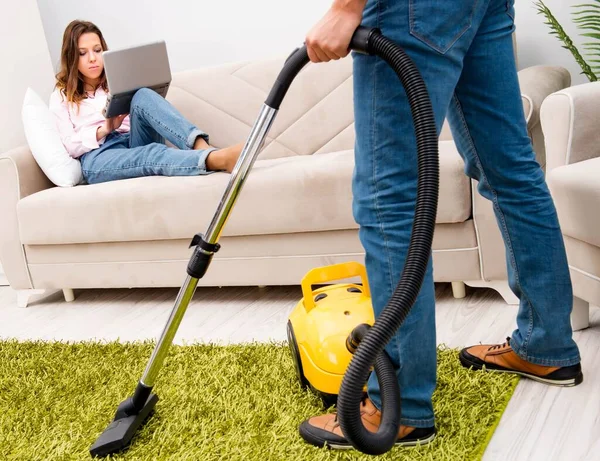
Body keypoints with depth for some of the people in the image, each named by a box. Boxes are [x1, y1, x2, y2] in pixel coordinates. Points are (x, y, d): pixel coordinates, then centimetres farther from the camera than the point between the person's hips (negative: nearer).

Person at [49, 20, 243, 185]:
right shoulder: (61, 97, 17)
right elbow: (69, 146, 4)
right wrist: (104, 130, -11)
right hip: (98, 157, -3)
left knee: (143, 96, -29)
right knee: (151, 154, -40)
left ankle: (201, 147, -54)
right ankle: (219, 160, -70)